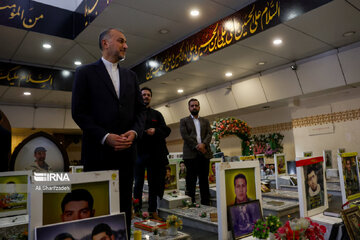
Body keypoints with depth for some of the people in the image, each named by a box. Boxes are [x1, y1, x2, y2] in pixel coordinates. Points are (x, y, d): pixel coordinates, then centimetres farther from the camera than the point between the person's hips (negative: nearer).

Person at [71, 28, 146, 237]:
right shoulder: (86, 72, 3)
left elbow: (140, 109, 13)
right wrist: (105, 137, -15)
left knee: (124, 203, 9)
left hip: (126, 150, 4)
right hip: (98, 150, -3)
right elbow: (79, 111, -4)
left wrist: (135, 131, -7)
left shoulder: (131, 76, 16)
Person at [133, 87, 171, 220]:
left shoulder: (157, 114, 16)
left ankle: (153, 211, 17)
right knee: (138, 183, 5)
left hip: (154, 153, 3)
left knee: (154, 183, 8)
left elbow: (166, 131, 7)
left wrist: (155, 131, -11)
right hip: (138, 153, -3)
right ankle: (137, 210, 14)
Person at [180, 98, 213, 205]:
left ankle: (206, 203, 10)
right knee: (191, 180, -2)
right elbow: (185, 135, -2)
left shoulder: (205, 121, 20)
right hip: (190, 154, -3)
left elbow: (209, 134, 7)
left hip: (204, 153, 3)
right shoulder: (184, 121, 11)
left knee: (204, 180, 5)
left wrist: (203, 144, -13)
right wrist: (196, 146, -12)